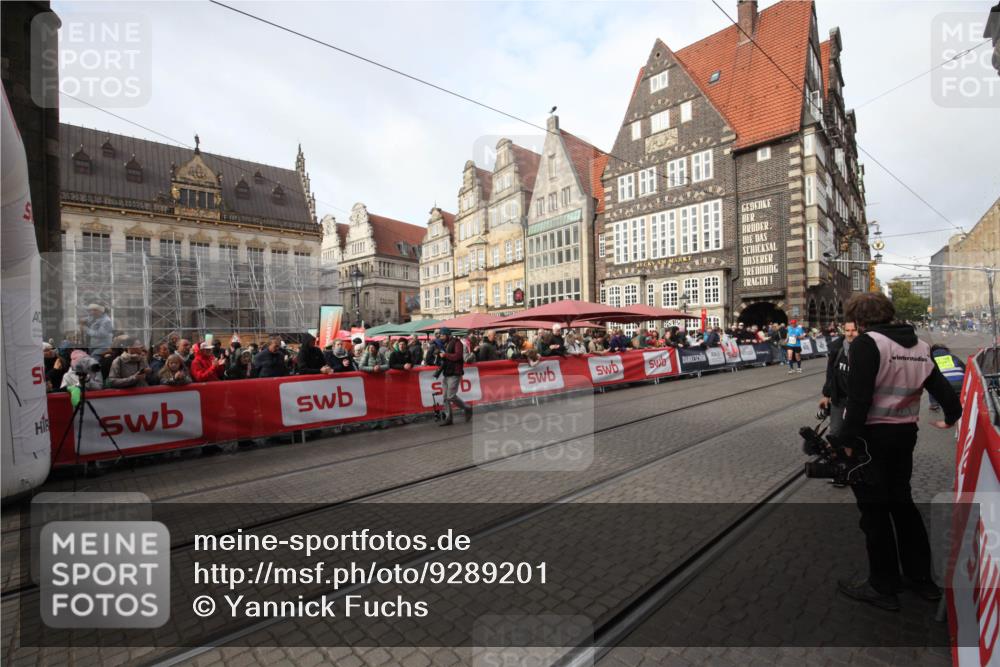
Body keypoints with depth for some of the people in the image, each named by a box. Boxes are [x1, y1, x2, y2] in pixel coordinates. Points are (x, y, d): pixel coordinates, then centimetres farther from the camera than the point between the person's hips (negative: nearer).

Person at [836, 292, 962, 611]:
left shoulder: (866, 342, -16)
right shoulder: (919, 345, 8)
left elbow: (859, 398, -22)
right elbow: (941, 387, 14)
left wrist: (846, 440, -18)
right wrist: (951, 416, 34)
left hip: (873, 436, -8)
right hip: (906, 432, 8)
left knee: (874, 510, 4)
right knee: (901, 501, 22)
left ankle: (883, 587, 17)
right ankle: (921, 577, 34)